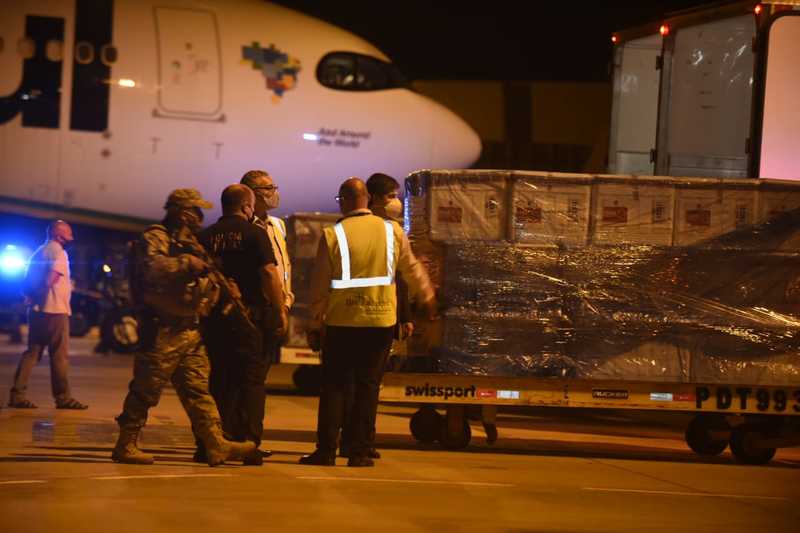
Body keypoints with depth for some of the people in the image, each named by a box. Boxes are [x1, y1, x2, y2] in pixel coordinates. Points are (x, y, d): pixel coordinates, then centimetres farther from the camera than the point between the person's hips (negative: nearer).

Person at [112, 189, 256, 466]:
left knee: (198, 390, 6)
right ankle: (125, 446, 5)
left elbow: (201, 279, 29)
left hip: (190, 330, 9)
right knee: (145, 391, -3)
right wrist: (187, 263, -24)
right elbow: (152, 267, -28)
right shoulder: (154, 238, -8)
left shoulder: (190, 243, 20)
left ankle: (216, 445, 5)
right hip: (163, 331, -9)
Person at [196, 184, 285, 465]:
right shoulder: (254, 233, -6)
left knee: (219, 379, 11)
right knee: (251, 381, 1)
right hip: (251, 315, -4)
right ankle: (248, 445, -3)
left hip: (215, 316, 4)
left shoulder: (206, 236, 8)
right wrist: (280, 312, -9)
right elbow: (269, 273, -12)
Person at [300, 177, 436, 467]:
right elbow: (413, 270, 15)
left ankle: (326, 451, 4)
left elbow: (320, 285, -4)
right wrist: (428, 300, 31)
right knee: (368, 386, 7)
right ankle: (359, 453, 5)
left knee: (334, 385, 7)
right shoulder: (393, 231, 2)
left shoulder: (332, 235, -7)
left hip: (342, 321, -2)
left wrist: (316, 324, 6)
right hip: (382, 321, 2)